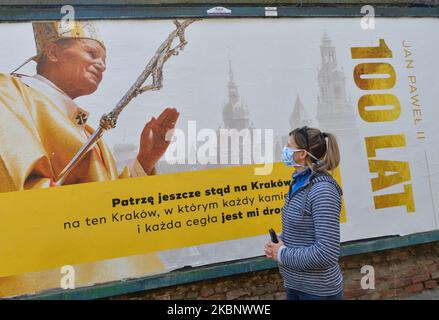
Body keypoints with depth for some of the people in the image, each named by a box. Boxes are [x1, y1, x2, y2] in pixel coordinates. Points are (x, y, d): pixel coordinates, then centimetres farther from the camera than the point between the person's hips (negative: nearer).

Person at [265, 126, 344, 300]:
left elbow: (327, 254, -26)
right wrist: (280, 242, -2)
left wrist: (282, 254, -17)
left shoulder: (322, 190, -22)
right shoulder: (299, 183, 2)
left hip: (319, 290, -7)